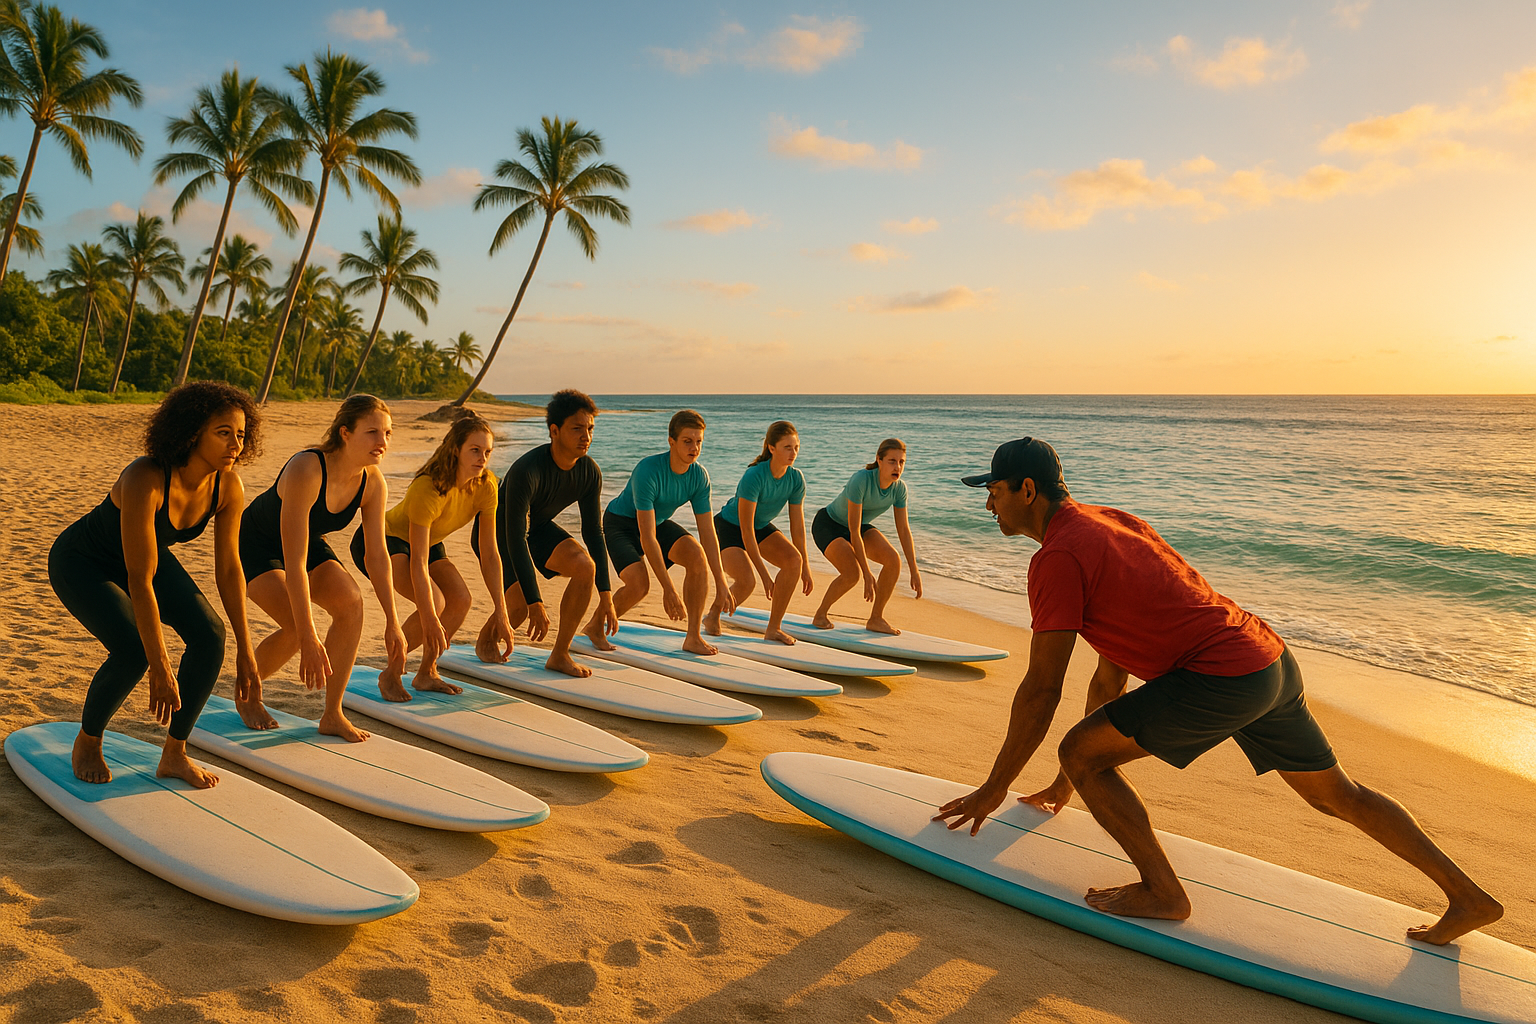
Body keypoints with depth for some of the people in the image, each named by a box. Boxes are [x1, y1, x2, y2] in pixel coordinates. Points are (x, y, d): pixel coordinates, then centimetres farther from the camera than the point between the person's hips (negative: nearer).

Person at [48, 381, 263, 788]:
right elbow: (139, 580, -37)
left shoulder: (229, 486, -21)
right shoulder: (145, 481, -39)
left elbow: (229, 569, -10)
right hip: (82, 563, -6)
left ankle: (174, 755, -1)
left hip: (148, 555, 6)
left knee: (209, 634, -16)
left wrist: (244, 649, -9)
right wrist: (159, 668, -35)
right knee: (133, 652, -25)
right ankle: (87, 741, 6)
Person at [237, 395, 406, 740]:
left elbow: (378, 555, -10)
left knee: (350, 602, -20)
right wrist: (308, 638, -42)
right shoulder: (305, 471, -38)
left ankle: (333, 715, -8)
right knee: (296, 627, -23)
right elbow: (294, 563, -40)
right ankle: (248, 696, 10)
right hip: (257, 545, -5)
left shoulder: (373, 483, -19)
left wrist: (392, 622, -11)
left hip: (310, 543, 5)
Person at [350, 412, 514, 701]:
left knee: (460, 600, -15)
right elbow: (418, 563, -36)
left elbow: (489, 554, -14)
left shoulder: (486, 485, -18)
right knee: (434, 602, -26)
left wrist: (500, 611, -17)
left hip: (428, 541, 7)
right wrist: (429, 620, -40)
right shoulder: (427, 488, -35)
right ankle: (390, 674, -5)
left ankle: (426, 673, 5)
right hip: (379, 541, -6)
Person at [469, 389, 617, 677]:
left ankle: (560, 655, -7)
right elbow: (515, 539, -36)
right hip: (496, 530, -5)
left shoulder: (590, 472, -16)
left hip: (538, 526, 5)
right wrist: (535, 604, -39)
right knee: (520, 605, -21)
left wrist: (605, 595, -12)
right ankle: (486, 636, 17)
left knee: (585, 565, -21)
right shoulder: (527, 470, -36)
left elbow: (593, 532, -7)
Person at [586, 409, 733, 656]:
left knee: (697, 555, -21)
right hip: (621, 524, -5)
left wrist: (720, 582, -16)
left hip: (658, 521, 5)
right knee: (639, 583, -27)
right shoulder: (648, 470, -34)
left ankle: (693, 637, -12)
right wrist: (668, 588, -38)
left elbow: (707, 533, -11)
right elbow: (647, 538, -36)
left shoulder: (699, 476, -16)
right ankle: (595, 626, 3)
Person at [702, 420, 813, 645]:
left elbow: (797, 525, -6)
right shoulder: (754, 476, -33)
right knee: (746, 582, -27)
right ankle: (713, 615, 6)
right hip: (729, 527, -6)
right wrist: (764, 574, -29)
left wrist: (805, 567, -5)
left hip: (761, 527, 6)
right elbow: (746, 530, -30)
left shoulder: (796, 479, -15)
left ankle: (774, 627, -7)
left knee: (793, 560, -19)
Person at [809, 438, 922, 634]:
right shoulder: (861, 480, -35)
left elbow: (904, 530, -8)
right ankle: (821, 614, -1)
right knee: (852, 574, -28)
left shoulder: (899, 488, -16)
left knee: (893, 560, -18)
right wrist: (867, 574, -32)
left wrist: (914, 571, -11)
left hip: (861, 526, 6)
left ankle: (876, 618, -3)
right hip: (828, 525, -6)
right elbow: (854, 531, -33)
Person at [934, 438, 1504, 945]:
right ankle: (1467, 898, 36)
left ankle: (1162, 892, 10)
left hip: (1221, 678, -10)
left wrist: (995, 788, 2)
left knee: (1080, 753, -2)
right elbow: (1111, 672, 25)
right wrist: (1072, 781, 31)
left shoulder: (1057, 559, -11)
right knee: (1337, 795, 26)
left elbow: (1041, 692, -10)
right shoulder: (1113, 522, 19)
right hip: (1272, 657, 10)